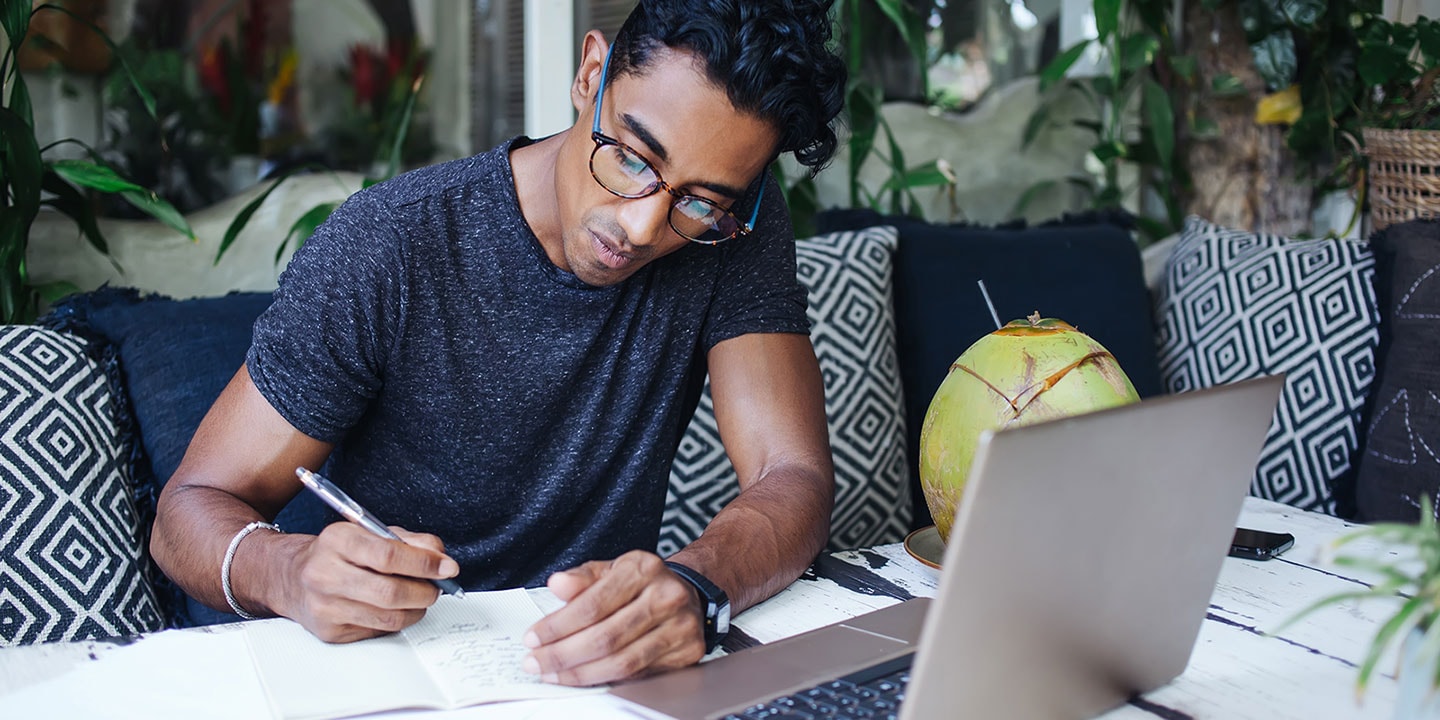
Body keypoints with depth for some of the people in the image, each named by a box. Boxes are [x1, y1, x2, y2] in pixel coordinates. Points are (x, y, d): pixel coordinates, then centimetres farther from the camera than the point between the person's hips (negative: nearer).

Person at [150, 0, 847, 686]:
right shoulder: (386, 249, -16)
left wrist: (694, 587, -38)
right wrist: (287, 572, -34)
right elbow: (190, 509, -11)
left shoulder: (735, 234, -8)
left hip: (609, 662, 1)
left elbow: (796, 480, -16)